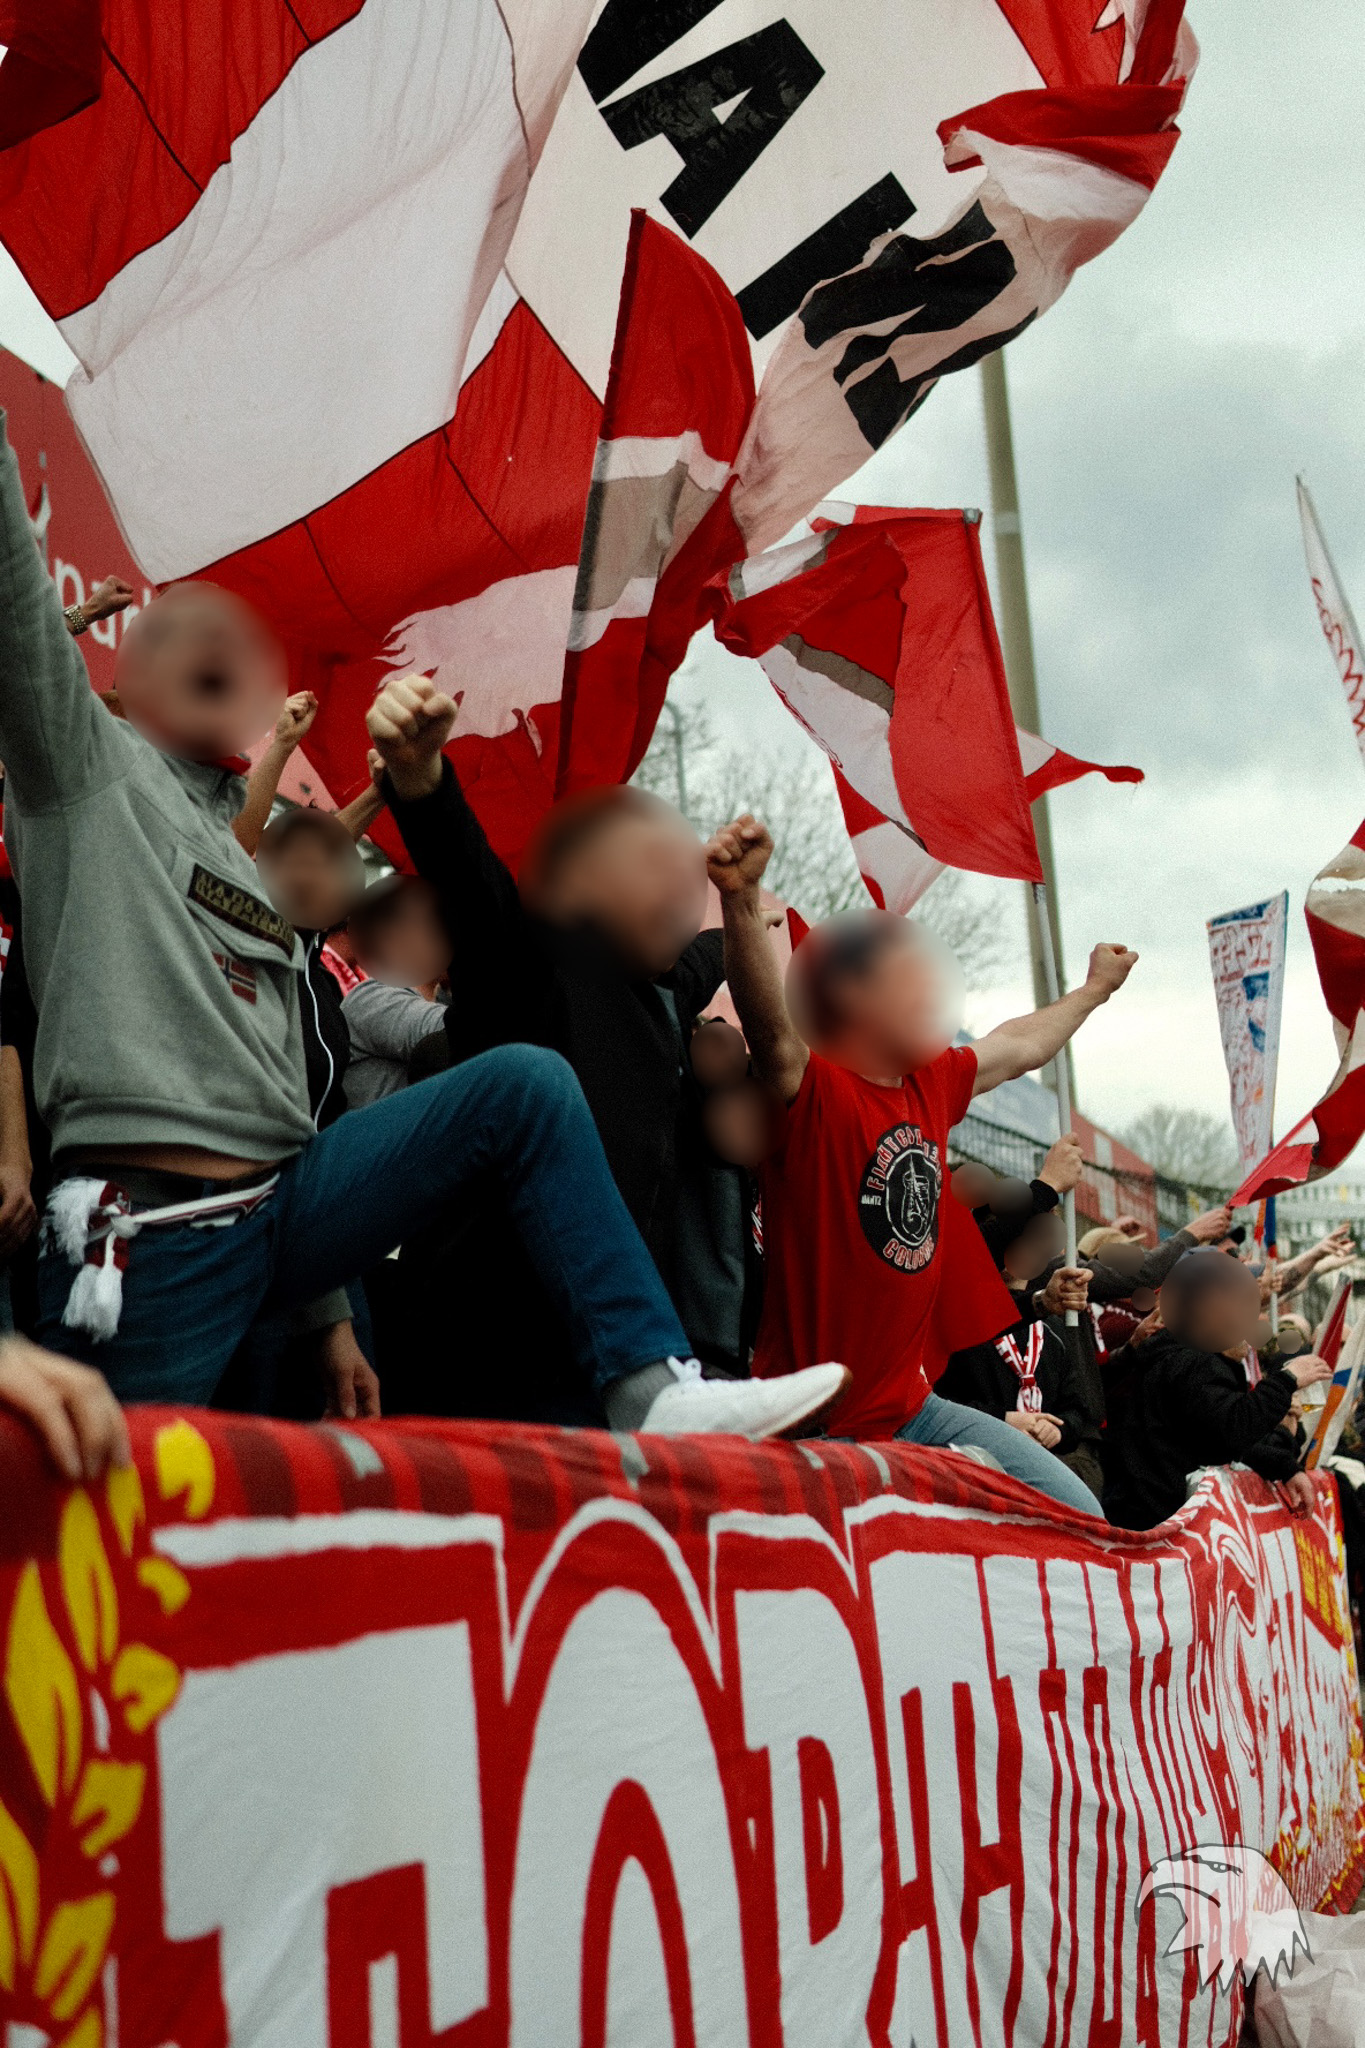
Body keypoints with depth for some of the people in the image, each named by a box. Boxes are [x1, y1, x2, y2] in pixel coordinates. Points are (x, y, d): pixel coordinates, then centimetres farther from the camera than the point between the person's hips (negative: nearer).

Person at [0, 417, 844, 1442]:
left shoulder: (258, 863, 24)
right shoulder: (88, 763, 8)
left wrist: (330, 1317, 20)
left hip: (281, 1211, 6)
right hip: (147, 1237, -5)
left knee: (528, 1083, -8)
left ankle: (653, 1391, -15)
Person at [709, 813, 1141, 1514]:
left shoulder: (932, 1083, 8)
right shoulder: (811, 1089, -16)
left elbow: (1020, 1048, 28)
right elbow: (771, 1027, -38)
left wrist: (1094, 990, 44)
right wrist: (741, 899, -55)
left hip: (914, 1407, 8)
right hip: (817, 1427, -8)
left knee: (1078, 1518, 6)